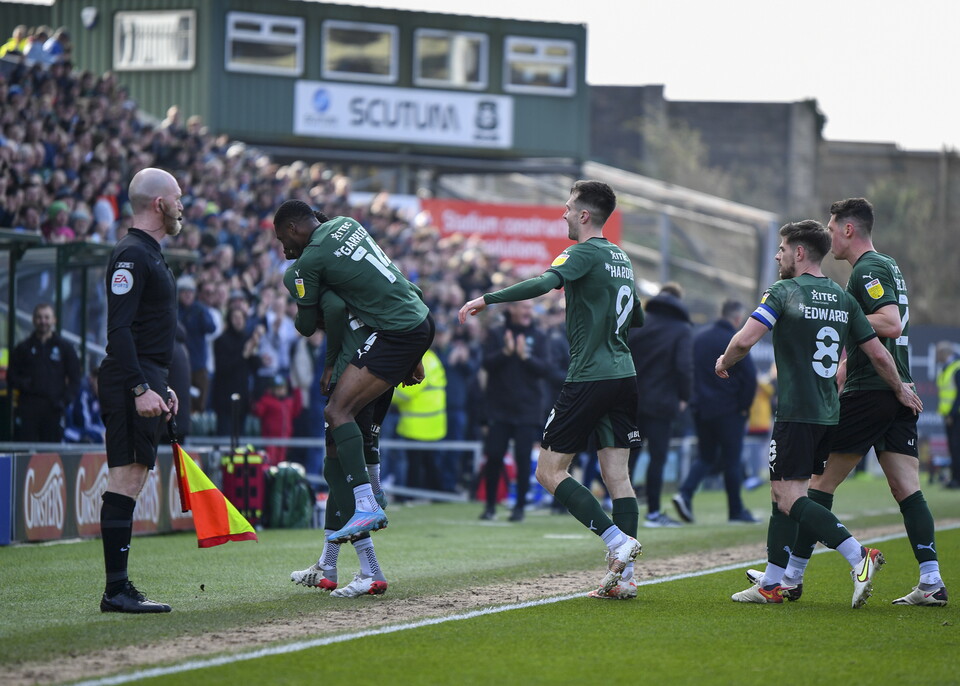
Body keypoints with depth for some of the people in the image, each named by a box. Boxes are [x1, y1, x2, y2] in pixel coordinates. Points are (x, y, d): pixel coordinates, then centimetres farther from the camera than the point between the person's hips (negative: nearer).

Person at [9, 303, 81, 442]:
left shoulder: (65, 348, 11)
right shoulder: (23, 348, 13)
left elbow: (74, 379, 9)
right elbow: (11, 376, 13)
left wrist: (65, 400, -6)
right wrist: (24, 384, -8)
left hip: (53, 409, 0)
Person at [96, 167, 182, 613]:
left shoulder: (150, 255, 21)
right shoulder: (131, 255, -11)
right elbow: (119, 329, -19)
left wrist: (162, 386, 25)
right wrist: (141, 389, -24)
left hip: (144, 383, 10)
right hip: (130, 382, -10)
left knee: (130, 482, 8)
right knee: (125, 479, -12)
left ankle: (120, 589, 8)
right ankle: (116, 590, -14)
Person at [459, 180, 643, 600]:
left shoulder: (585, 254, -9)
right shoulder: (620, 258, 16)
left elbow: (545, 283, -28)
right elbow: (637, 318, 28)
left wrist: (486, 299, -30)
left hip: (589, 377, -8)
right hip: (623, 375, 8)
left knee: (549, 471, -2)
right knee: (617, 475, 5)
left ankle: (616, 540, -13)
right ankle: (623, 576, 0)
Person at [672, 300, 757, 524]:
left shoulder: (699, 338, 8)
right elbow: (750, 377, -16)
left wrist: (695, 399, 15)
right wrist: (744, 405, -4)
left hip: (701, 410, 5)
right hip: (728, 411, -5)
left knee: (705, 457, 14)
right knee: (731, 459, 4)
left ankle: (685, 493, -10)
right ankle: (736, 511, 9)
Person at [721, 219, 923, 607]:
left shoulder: (783, 293, -7)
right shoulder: (843, 299, 11)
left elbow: (744, 340, -15)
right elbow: (878, 355, 12)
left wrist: (723, 363, 6)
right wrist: (901, 390, 28)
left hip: (796, 413, -7)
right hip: (828, 413, 7)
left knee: (790, 498, -9)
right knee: (783, 493, 13)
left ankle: (858, 556, -24)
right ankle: (772, 583, 14)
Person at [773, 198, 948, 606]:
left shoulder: (867, 271, -10)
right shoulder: (888, 267, 20)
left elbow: (891, 324, -23)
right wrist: (842, 371, 29)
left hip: (868, 392, -9)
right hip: (900, 390, 9)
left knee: (821, 481, 0)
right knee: (907, 488, 1)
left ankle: (791, 574, 4)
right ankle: (931, 582, -9)